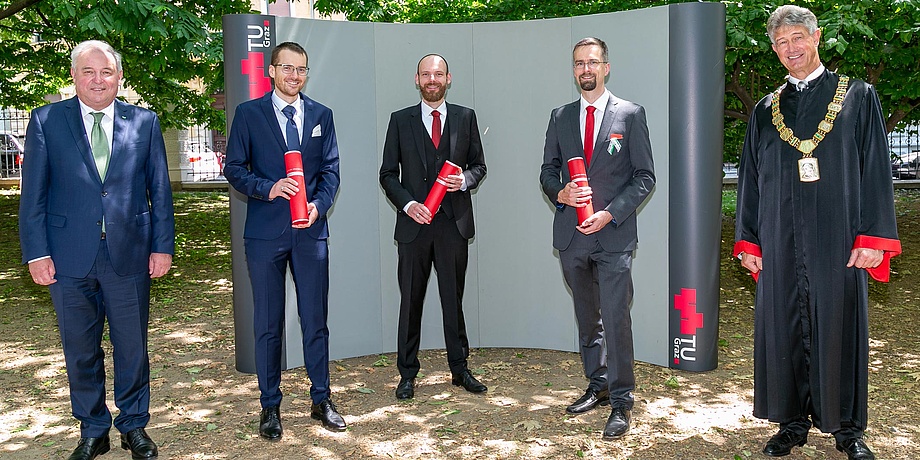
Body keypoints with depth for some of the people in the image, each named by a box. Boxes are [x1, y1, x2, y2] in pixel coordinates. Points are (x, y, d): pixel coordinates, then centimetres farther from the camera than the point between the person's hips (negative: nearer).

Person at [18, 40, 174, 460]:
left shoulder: (145, 122, 5)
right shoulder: (46, 121, 3)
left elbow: (160, 190, 5)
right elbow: (33, 194, 2)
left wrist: (163, 246, 1)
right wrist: (36, 253, -4)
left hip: (130, 255, 0)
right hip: (70, 258, 0)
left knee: (132, 347, 10)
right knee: (80, 351, 11)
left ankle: (134, 426, 29)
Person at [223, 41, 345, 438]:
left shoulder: (321, 115, 10)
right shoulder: (249, 113, 3)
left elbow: (330, 168, 8)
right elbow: (234, 167, 1)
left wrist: (319, 204, -9)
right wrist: (268, 188, -16)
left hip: (311, 231, 2)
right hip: (265, 232, -2)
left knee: (316, 321, 8)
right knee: (268, 325, 6)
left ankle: (321, 400, 22)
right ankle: (270, 407, 19)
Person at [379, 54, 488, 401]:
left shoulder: (465, 118, 9)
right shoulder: (400, 121, 6)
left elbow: (479, 165, 12)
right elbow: (388, 174, 5)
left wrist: (465, 179, -10)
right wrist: (407, 203, -11)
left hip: (454, 223, 1)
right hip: (414, 223, 0)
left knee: (454, 299, 8)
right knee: (410, 301, 5)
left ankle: (460, 369, 22)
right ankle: (407, 374, 17)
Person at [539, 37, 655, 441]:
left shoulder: (630, 114, 0)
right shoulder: (560, 117, 11)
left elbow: (645, 176, -2)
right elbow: (548, 172, 13)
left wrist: (610, 213, -14)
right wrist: (560, 193, -9)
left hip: (613, 235, -4)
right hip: (571, 235, 4)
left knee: (616, 319, -7)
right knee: (587, 319, 14)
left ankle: (621, 403, 5)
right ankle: (597, 387, 28)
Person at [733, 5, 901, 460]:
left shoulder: (858, 97, 5)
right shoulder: (765, 111, 12)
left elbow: (875, 171, 0)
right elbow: (750, 178, 11)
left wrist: (873, 237, -8)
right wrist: (748, 241, 6)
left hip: (838, 241, -2)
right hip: (779, 245, 3)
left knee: (839, 329, 5)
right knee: (784, 331, 6)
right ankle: (793, 423, 21)